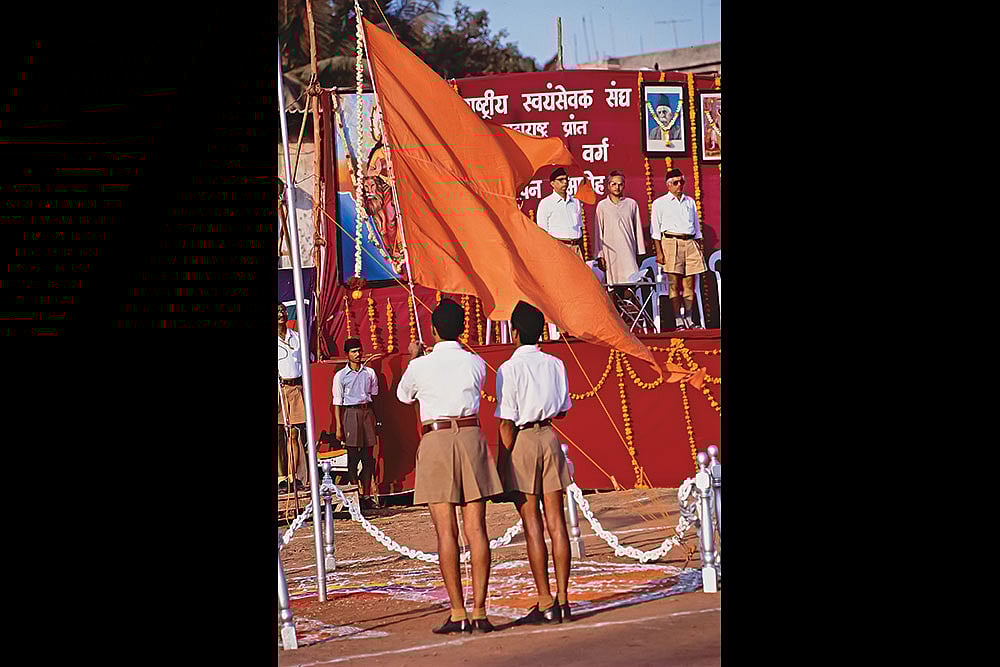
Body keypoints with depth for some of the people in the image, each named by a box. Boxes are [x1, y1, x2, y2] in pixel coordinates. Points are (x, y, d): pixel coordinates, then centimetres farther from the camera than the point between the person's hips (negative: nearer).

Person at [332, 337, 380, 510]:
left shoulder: (369, 372, 11)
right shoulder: (340, 376, 2)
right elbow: (337, 403, 1)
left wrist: (375, 419, 10)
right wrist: (339, 427, -5)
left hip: (368, 412, 3)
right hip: (350, 413, -3)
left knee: (368, 457, 2)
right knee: (352, 456, -3)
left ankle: (366, 496, 7)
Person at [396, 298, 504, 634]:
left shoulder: (420, 367, -2)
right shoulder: (476, 364, 4)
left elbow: (403, 395, 18)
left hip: (435, 442, -2)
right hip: (471, 437, 2)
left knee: (446, 531, -2)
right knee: (476, 528, 1)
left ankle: (458, 613, -4)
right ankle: (480, 611, -2)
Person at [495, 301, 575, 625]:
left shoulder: (509, 369, -11)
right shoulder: (555, 365, 4)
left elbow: (506, 423, -13)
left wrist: (501, 464, -8)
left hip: (521, 441, -5)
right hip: (549, 437, 5)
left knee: (533, 525, -2)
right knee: (556, 520, 6)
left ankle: (545, 604, -2)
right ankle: (563, 600, 6)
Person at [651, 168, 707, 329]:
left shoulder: (690, 202, 18)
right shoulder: (660, 203, 6)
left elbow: (697, 227, 23)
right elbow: (655, 230, 2)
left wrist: (699, 248, 15)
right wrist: (659, 252, -7)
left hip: (690, 243, 4)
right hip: (670, 242, -4)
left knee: (689, 284, 1)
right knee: (674, 284, -7)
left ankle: (689, 319, 5)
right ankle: (678, 320, -6)